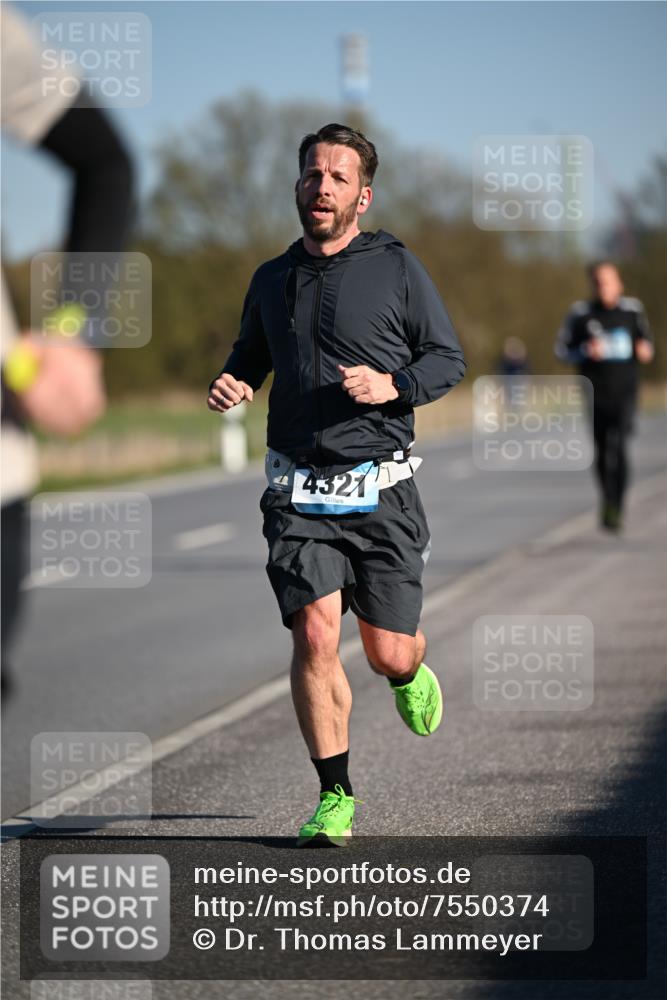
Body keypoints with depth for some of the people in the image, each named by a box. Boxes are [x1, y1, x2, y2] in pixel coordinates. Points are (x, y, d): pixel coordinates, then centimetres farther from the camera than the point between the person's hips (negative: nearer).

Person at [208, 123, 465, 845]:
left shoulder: (397, 269, 1)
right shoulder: (272, 280, 11)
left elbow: (449, 358, 5)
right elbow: (250, 354, 26)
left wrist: (393, 385, -14)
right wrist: (230, 384, 3)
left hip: (380, 492, -2)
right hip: (298, 495, 2)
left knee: (389, 654, 0)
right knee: (314, 637, -13)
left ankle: (409, 674, 40)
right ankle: (335, 798, -1)